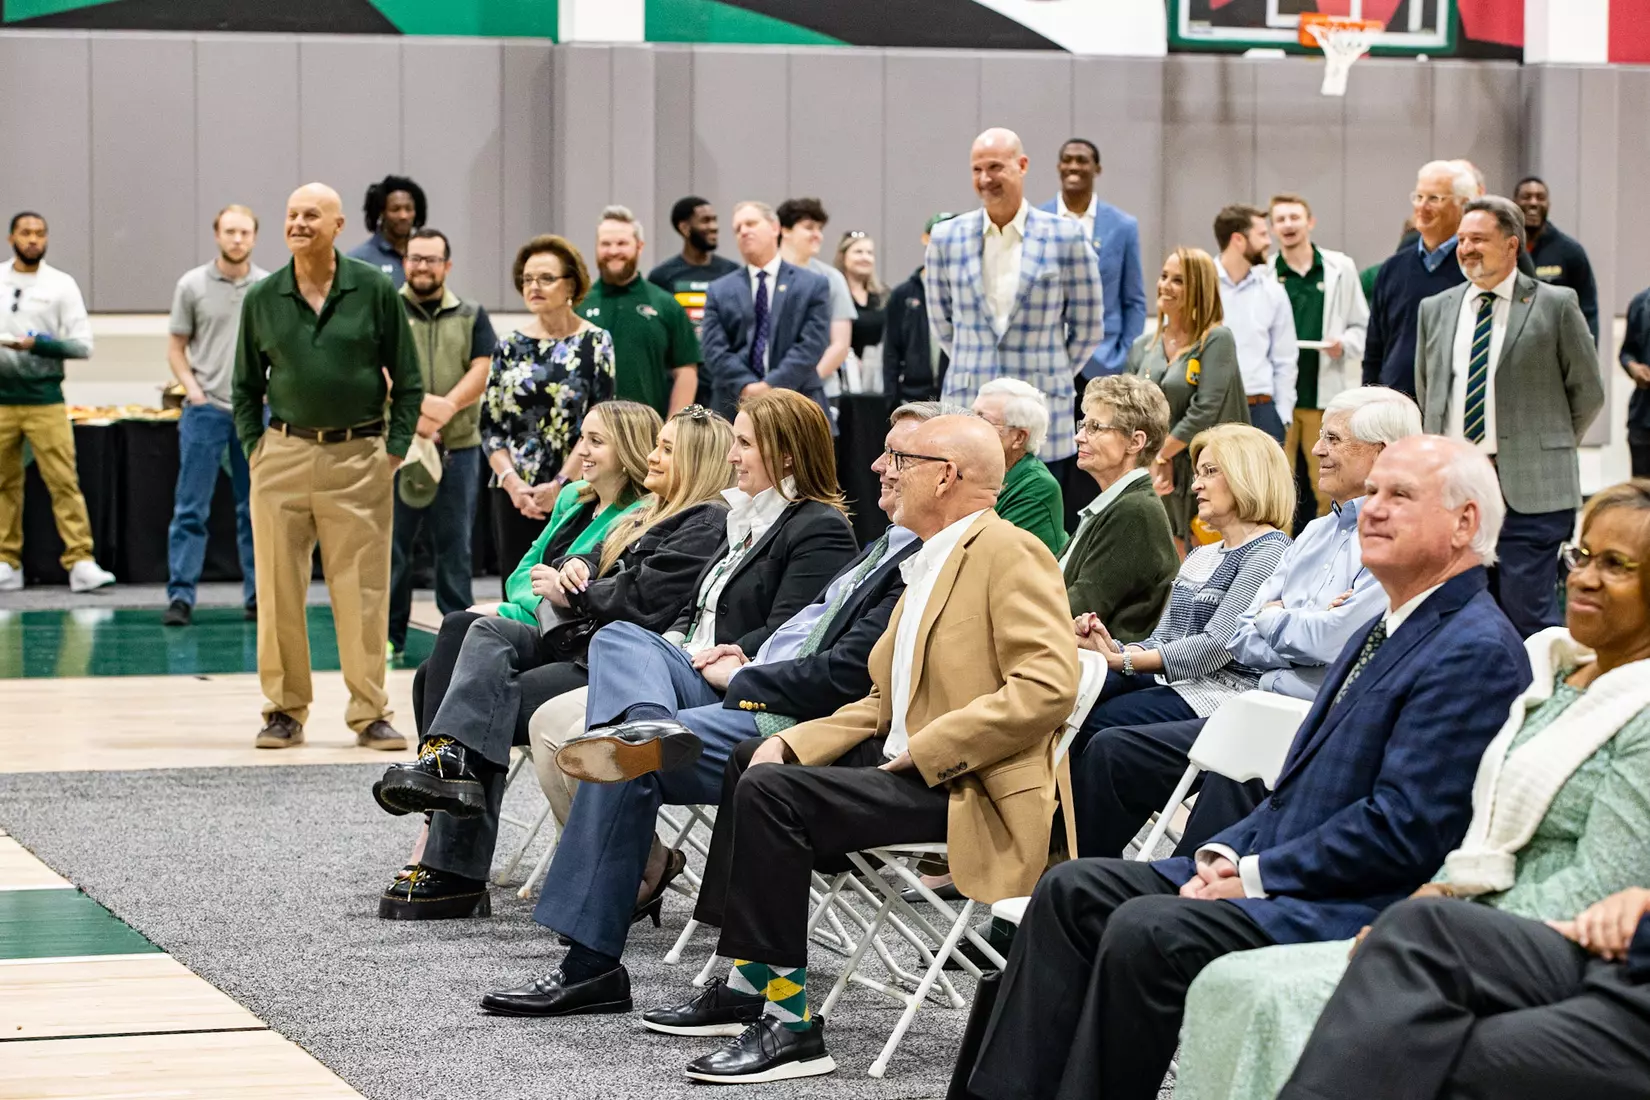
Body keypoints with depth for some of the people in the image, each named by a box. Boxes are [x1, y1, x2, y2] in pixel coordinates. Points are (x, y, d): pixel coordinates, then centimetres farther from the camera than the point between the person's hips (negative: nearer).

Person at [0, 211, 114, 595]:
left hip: (44, 399, -2)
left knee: (64, 482, -9)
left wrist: (40, 345, -15)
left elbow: (83, 345, -2)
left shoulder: (61, 284, 3)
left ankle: (81, 562, -12)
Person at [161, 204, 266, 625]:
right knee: (190, 510, -4)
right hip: (206, 409, -2)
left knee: (256, 510, 7)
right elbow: (176, 347, 6)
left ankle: (258, 595, 13)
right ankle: (180, 595, -2)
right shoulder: (192, 285, 1)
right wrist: (191, 388, -7)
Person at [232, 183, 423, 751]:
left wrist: (395, 450, -2)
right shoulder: (262, 299, 6)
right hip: (283, 457, 2)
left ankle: (370, 713, 8)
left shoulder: (375, 291, 0)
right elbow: (245, 386, 14)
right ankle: (284, 710, 13)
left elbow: (408, 381, 4)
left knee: (363, 592, 0)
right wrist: (254, 449, 4)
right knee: (278, 591, 3)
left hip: (360, 458, -2)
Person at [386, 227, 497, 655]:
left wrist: (445, 407, -13)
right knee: (392, 545, 0)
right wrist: (414, 411, -19)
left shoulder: (471, 316, 12)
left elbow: (482, 371, 2)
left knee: (454, 547, 4)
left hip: (458, 447, 2)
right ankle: (389, 635, 7)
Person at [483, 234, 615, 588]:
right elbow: (490, 424, 8)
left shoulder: (594, 343, 1)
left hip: (573, 492, -3)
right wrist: (511, 482, -6)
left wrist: (560, 485, -11)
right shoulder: (510, 346, 9)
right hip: (513, 495, 3)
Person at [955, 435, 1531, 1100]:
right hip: (1272, 878, 10)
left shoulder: (1477, 652, -13)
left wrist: (1256, 875, -16)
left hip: (1359, 910, -10)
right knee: (1072, 890, 2)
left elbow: (1405, 830, -20)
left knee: (1146, 931, -28)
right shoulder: (1382, 633, 20)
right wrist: (1227, 855, 4)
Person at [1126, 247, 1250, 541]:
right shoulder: (1143, 347, 13)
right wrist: (1153, 461, -6)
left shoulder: (1217, 340, -5)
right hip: (1158, 483, 5)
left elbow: (1205, 410, -12)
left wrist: (1162, 454, -7)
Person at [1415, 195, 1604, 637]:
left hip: (1529, 487, -4)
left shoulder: (1555, 305, -1)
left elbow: (1588, 392, 5)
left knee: (1528, 614, -8)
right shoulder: (1435, 310, 13)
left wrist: (1547, 448, 7)